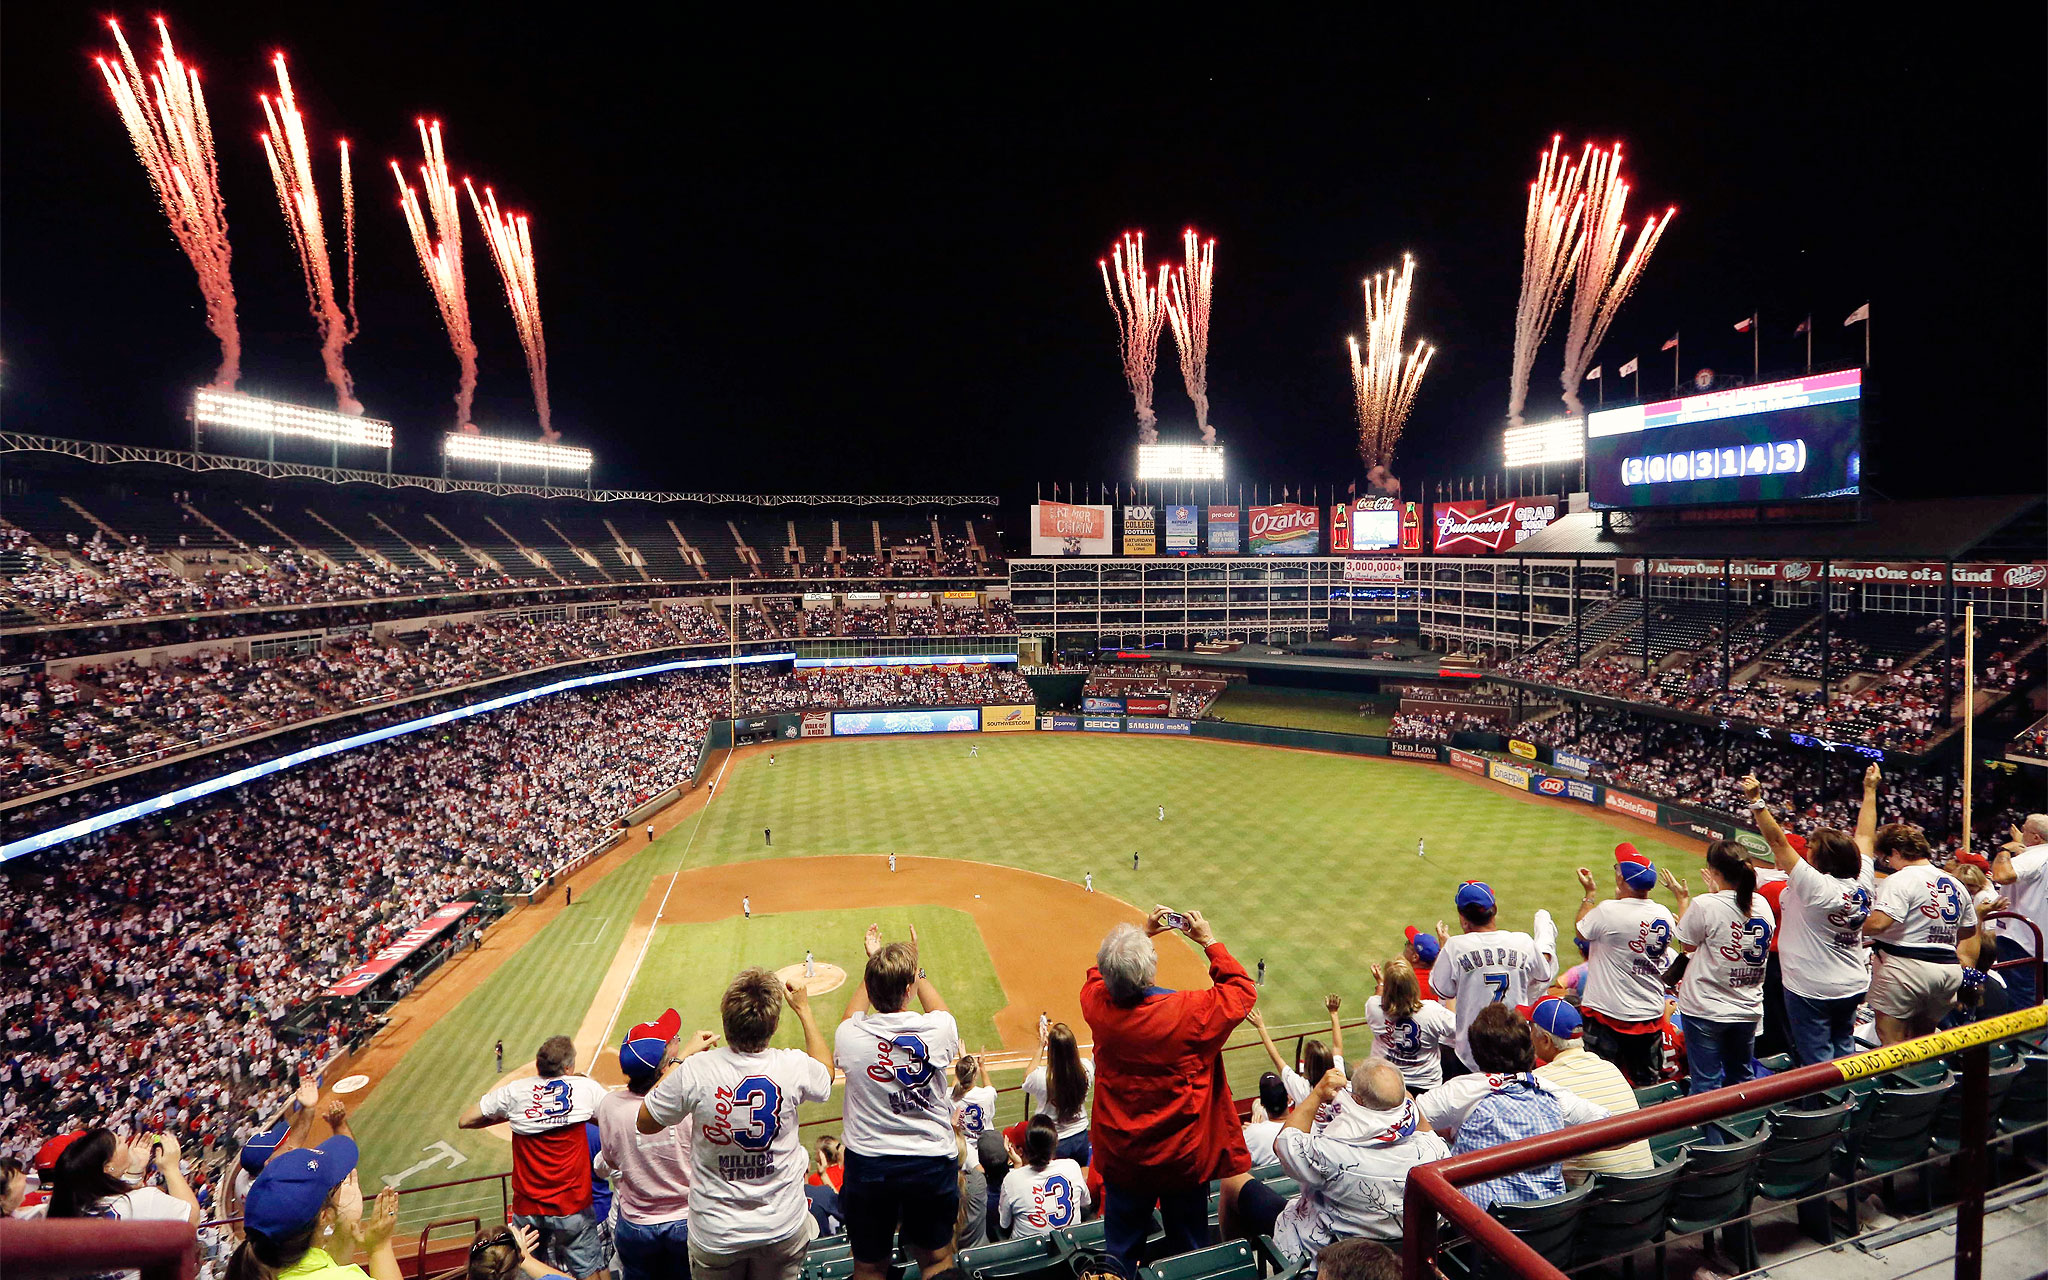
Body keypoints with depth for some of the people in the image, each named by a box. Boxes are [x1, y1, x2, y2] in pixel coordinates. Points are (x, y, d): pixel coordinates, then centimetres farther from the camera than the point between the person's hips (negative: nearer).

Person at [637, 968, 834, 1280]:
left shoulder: (695, 1070, -23)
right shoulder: (794, 1067, -19)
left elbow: (645, 1123, -4)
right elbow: (826, 1073, 8)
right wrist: (804, 1010, 16)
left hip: (714, 1236, 0)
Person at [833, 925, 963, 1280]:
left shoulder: (850, 1036, -15)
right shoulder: (937, 1030, -17)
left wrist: (873, 963, 19)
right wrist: (915, 964, 19)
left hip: (867, 1162, 1)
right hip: (933, 1159, 0)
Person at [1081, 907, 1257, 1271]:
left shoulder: (1097, 1005, -17)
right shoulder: (1192, 1012, -26)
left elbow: (1099, 972, 8)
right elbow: (1243, 991, -7)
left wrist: (1143, 933, 9)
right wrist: (1209, 941, 0)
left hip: (1121, 1156, 2)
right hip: (1184, 1157, -2)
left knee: (1120, 1254, 19)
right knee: (1188, 1247, 19)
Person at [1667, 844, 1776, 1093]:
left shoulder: (1704, 905, -20)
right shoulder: (1761, 904, -3)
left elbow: (1688, 944, -4)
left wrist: (1683, 900, 4)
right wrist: (1717, 892, 21)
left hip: (1706, 1009, -6)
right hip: (1749, 1010, 6)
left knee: (1707, 1084, 3)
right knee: (1743, 1079, 22)